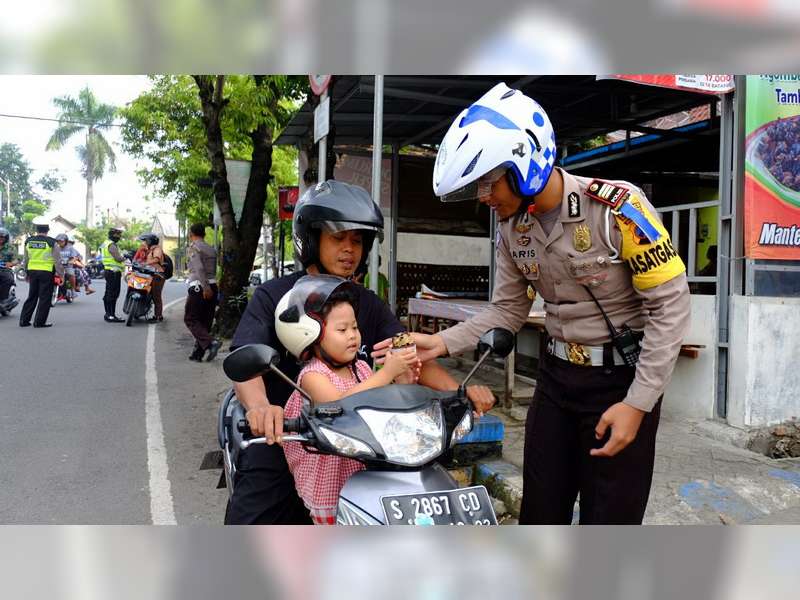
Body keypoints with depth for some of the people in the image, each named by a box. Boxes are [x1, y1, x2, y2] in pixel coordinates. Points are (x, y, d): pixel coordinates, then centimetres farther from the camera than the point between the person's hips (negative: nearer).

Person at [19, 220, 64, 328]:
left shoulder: (28, 241, 7)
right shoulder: (51, 242, -9)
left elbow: (26, 260, 15)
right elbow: (57, 261, -8)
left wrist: (27, 273, 25)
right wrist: (61, 275, -2)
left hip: (32, 271, 5)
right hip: (46, 272, -5)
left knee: (32, 296, 15)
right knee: (44, 298, 2)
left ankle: (24, 320, 15)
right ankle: (39, 322, 2)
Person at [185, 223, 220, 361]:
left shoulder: (193, 247, -5)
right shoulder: (212, 250, 16)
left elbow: (199, 268, -18)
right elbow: (213, 271, 13)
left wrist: (205, 287, -24)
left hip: (199, 287, -7)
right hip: (213, 286, 7)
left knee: (190, 319, 2)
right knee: (205, 322, 10)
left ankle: (211, 342, -17)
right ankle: (198, 353, 12)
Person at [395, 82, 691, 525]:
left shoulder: (617, 207, -20)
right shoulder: (511, 228, -1)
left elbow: (669, 305, -17)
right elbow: (507, 311, 6)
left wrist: (637, 403, -18)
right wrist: (444, 343, -9)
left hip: (623, 378, -5)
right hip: (557, 376, 5)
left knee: (611, 515, 6)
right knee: (540, 510, 13)